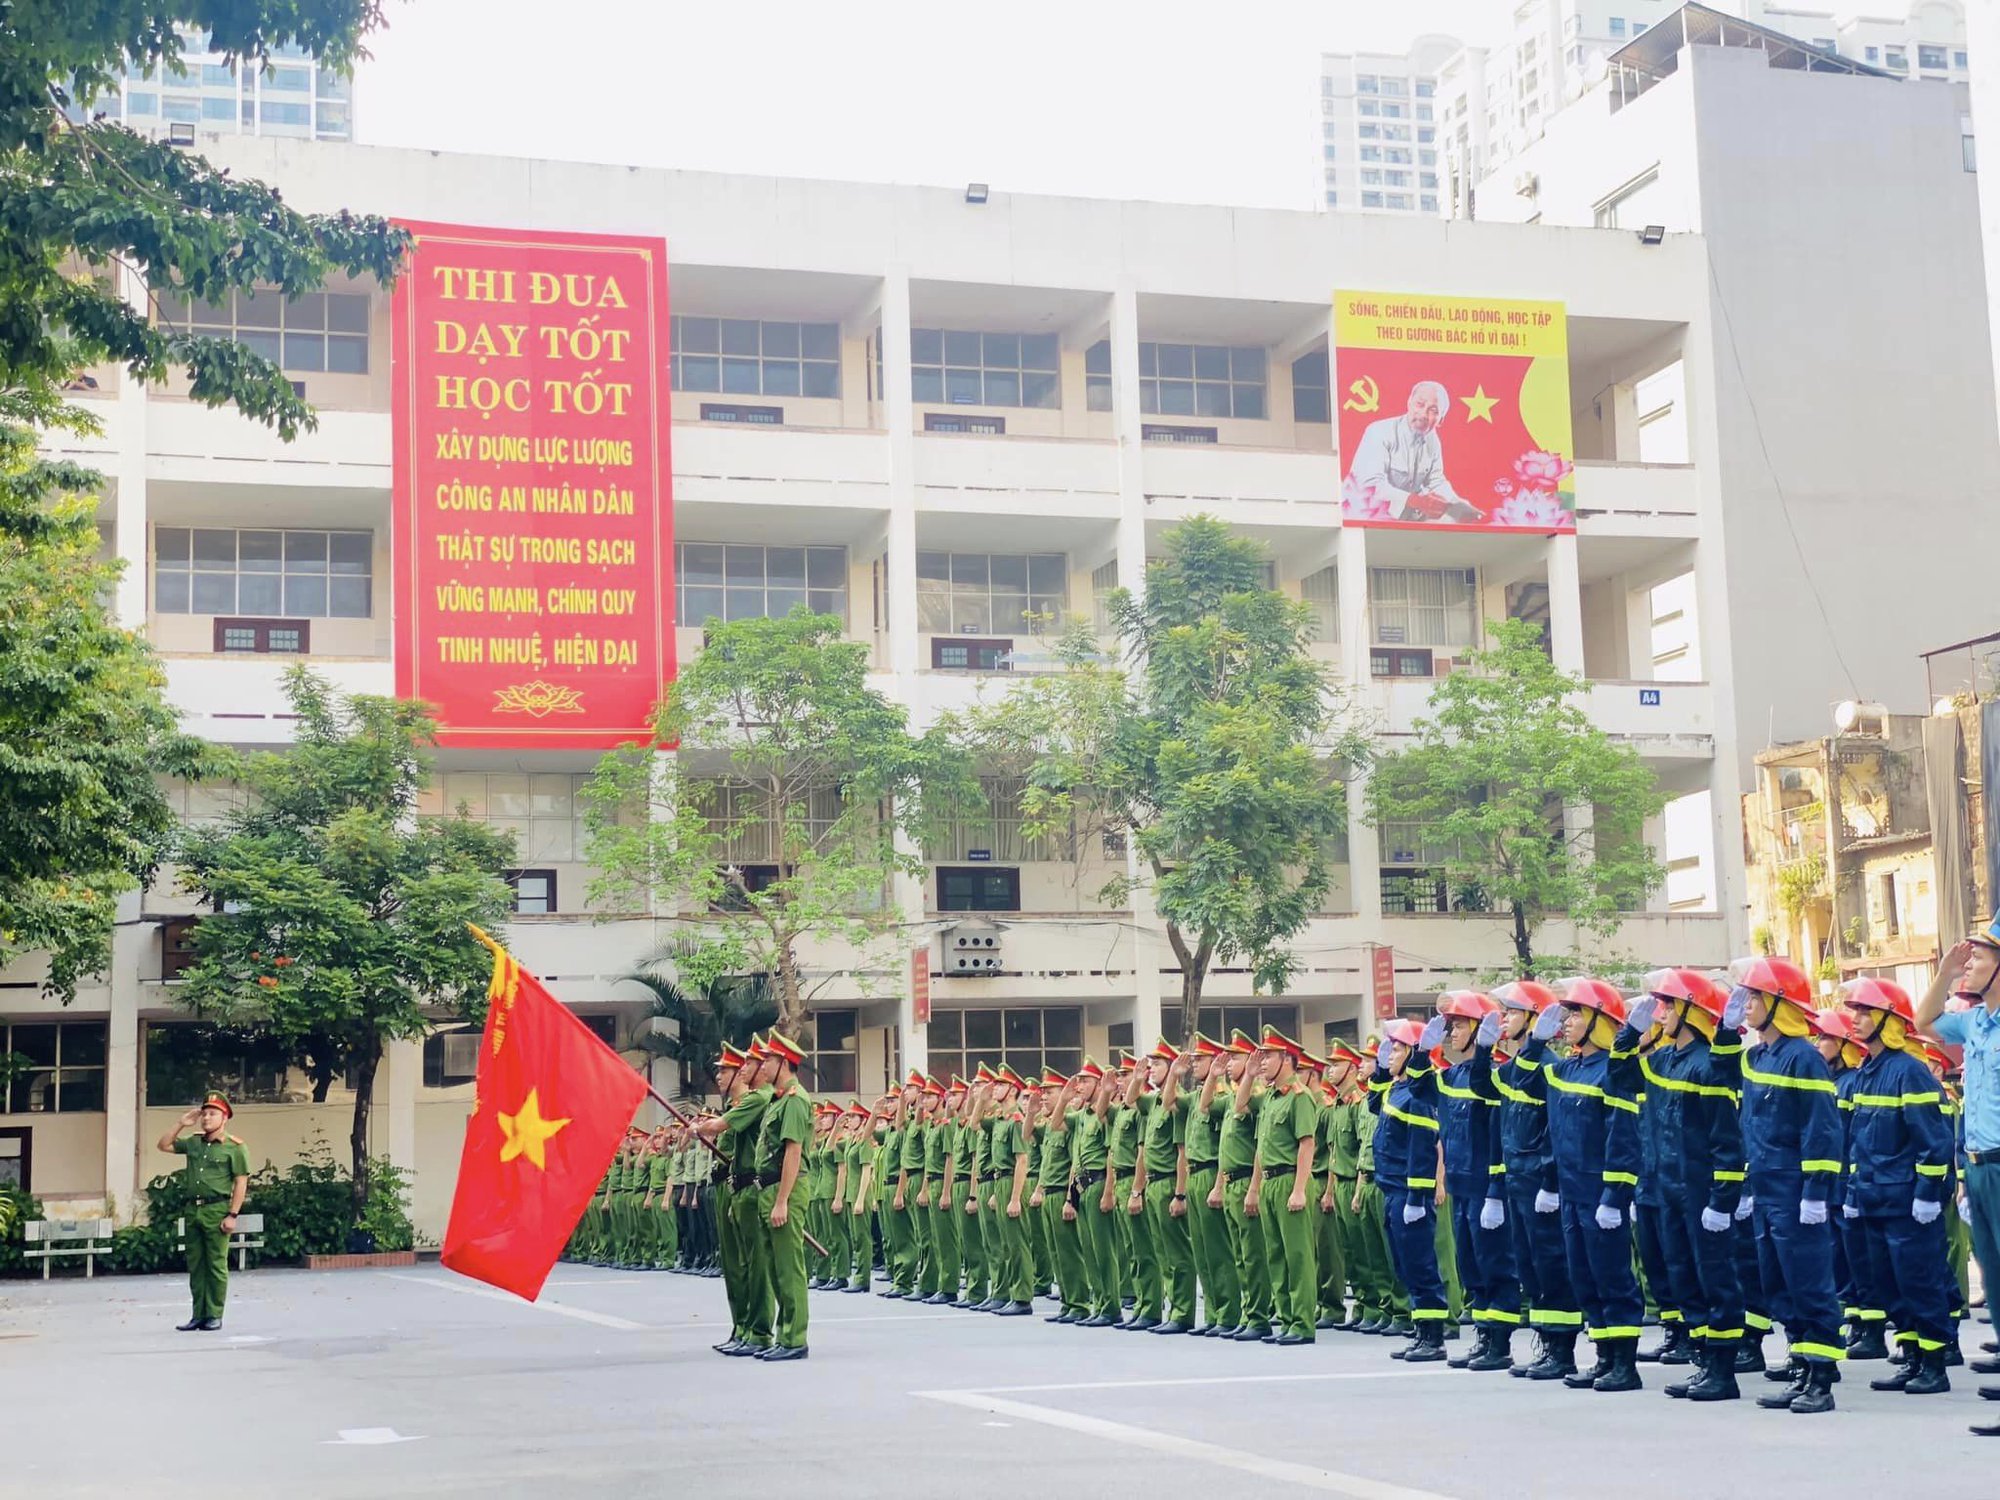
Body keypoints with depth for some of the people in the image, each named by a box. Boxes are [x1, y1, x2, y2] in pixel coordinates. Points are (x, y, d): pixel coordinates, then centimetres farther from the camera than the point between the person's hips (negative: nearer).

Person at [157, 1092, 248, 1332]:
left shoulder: (234, 1148, -3)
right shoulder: (193, 1143, 14)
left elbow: (241, 1183, -6)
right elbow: (164, 1145, 22)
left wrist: (232, 1215, -12)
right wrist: (181, 1124, 9)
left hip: (217, 1210, -6)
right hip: (193, 1209, 6)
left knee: (216, 1265, -3)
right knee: (195, 1265, 7)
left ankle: (214, 1315, 2)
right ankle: (198, 1315, 12)